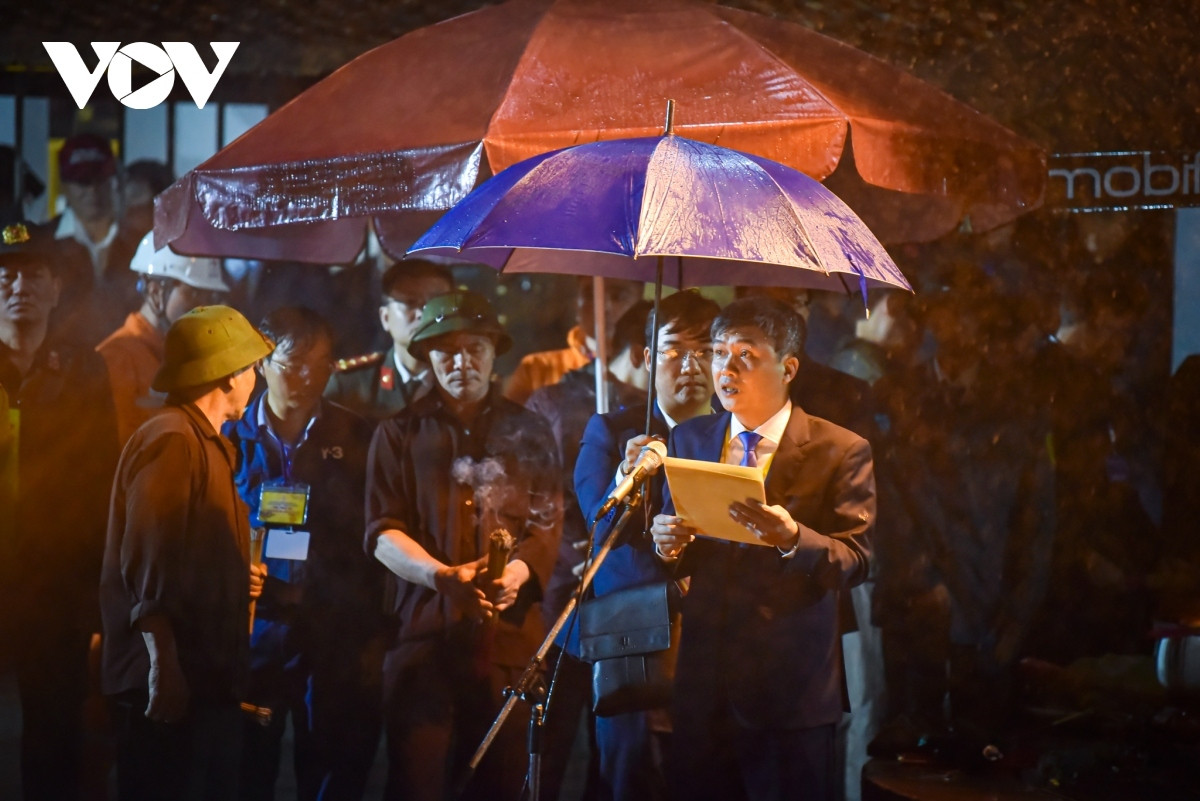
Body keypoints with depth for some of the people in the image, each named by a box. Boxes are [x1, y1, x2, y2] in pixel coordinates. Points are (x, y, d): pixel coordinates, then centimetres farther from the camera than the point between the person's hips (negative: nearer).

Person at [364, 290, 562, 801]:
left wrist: (518, 569, -15)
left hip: (509, 630, 1)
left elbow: (549, 523, 8)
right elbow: (383, 533, 1)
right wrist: (443, 576, -17)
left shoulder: (528, 433, 15)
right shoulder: (400, 433, 10)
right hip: (424, 630, -1)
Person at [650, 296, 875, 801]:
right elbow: (680, 562, 14)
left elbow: (855, 562, -11)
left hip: (791, 689, -4)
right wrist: (667, 544, -10)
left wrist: (793, 537, -29)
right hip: (703, 683, 4)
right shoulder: (688, 440, 12)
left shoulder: (841, 451, -3)